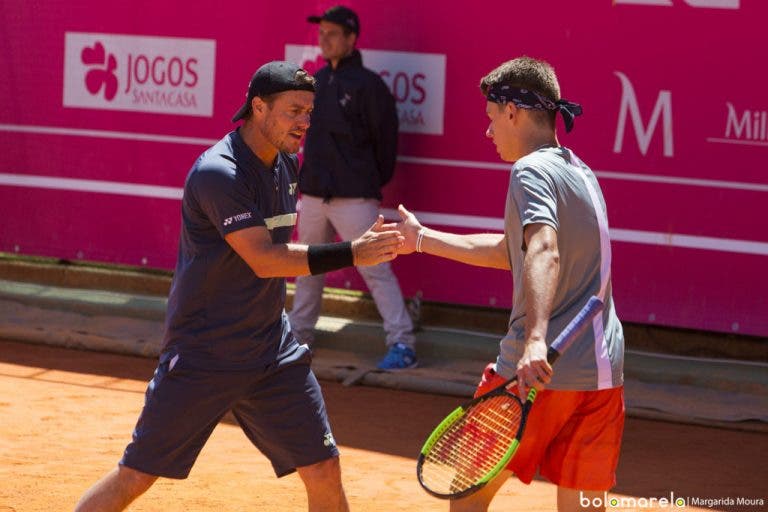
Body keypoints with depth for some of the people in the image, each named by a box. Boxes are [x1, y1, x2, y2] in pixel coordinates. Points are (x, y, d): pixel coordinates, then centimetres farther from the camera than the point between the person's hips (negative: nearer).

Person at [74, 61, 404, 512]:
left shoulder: (287, 163, 7)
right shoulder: (217, 174, -19)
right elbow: (263, 259, -27)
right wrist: (351, 254, -32)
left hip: (272, 351, 7)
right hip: (202, 353, -7)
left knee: (324, 470, -2)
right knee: (136, 476, -2)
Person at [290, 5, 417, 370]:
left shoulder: (367, 84, -9)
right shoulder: (316, 81, 11)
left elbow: (385, 138, -5)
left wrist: (372, 182, 1)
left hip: (354, 197, -7)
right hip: (314, 192, 7)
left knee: (376, 270, -10)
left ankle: (402, 344, -11)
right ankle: (299, 333, 29)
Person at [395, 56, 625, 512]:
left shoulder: (532, 170, -9)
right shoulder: (581, 173, 18)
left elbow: (543, 252, -28)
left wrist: (536, 341, -42)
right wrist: (421, 239, 33)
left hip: (539, 371, -7)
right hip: (605, 373, 8)